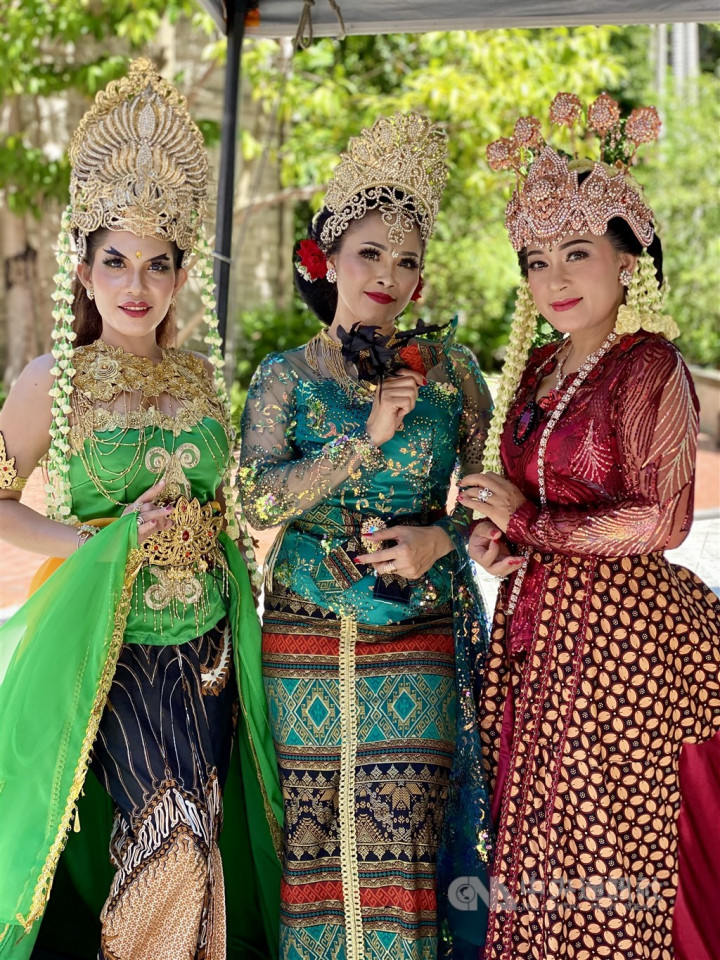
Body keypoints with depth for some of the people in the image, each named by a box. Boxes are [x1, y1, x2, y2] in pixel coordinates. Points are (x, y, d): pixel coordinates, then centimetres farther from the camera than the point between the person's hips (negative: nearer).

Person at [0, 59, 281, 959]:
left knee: (194, 837, 8)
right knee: (167, 842, -5)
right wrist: (102, 539, -12)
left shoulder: (202, 377, 7)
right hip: (112, 643, -4)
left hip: (208, 641, 4)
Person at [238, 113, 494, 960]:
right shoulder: (285, 376, 4)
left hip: (417, 643, 0)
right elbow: (259, 500, -9)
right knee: (312, 842, 3)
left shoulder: (448, 370, 6)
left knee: (403, 848, -1)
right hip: (305, 643, 0)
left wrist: (437, 540, -11)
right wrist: (367, 438, -14)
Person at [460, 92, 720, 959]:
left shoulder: (649, 366, -9)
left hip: (618, 631, -7)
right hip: (536, 628, 7)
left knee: (600, 850, -2)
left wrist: (526, 521, -10)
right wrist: (500, 543, -1)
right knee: (537, 847, 10)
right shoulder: (537, 372, 13)